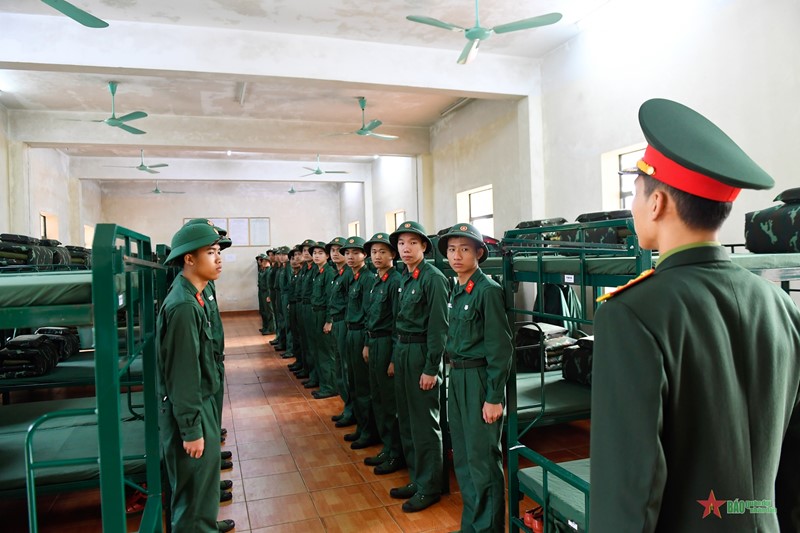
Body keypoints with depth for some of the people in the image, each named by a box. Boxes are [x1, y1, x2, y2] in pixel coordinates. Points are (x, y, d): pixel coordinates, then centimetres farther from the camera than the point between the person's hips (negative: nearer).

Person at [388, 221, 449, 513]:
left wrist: (431, 368, -18)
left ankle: (429, 487, 18)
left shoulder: (433, 278, -14)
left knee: (424, 422, 3)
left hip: (422, 353, -8)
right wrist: (397, 357, 14)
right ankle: (417, 478, 31)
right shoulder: (405, 278, 10)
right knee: (407, 419, 16)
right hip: (402, 350, 9)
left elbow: (438, 327, -17)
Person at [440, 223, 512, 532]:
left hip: (479, 378, -8)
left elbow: (500, 348, -15)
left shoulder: (487, 290, -14)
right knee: (462, 456, 17)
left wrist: (495, 398, -16)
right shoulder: (456, 291, 9)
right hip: (457, 378, 8)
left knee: (482, 458, 2)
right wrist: (454, 375, 13)